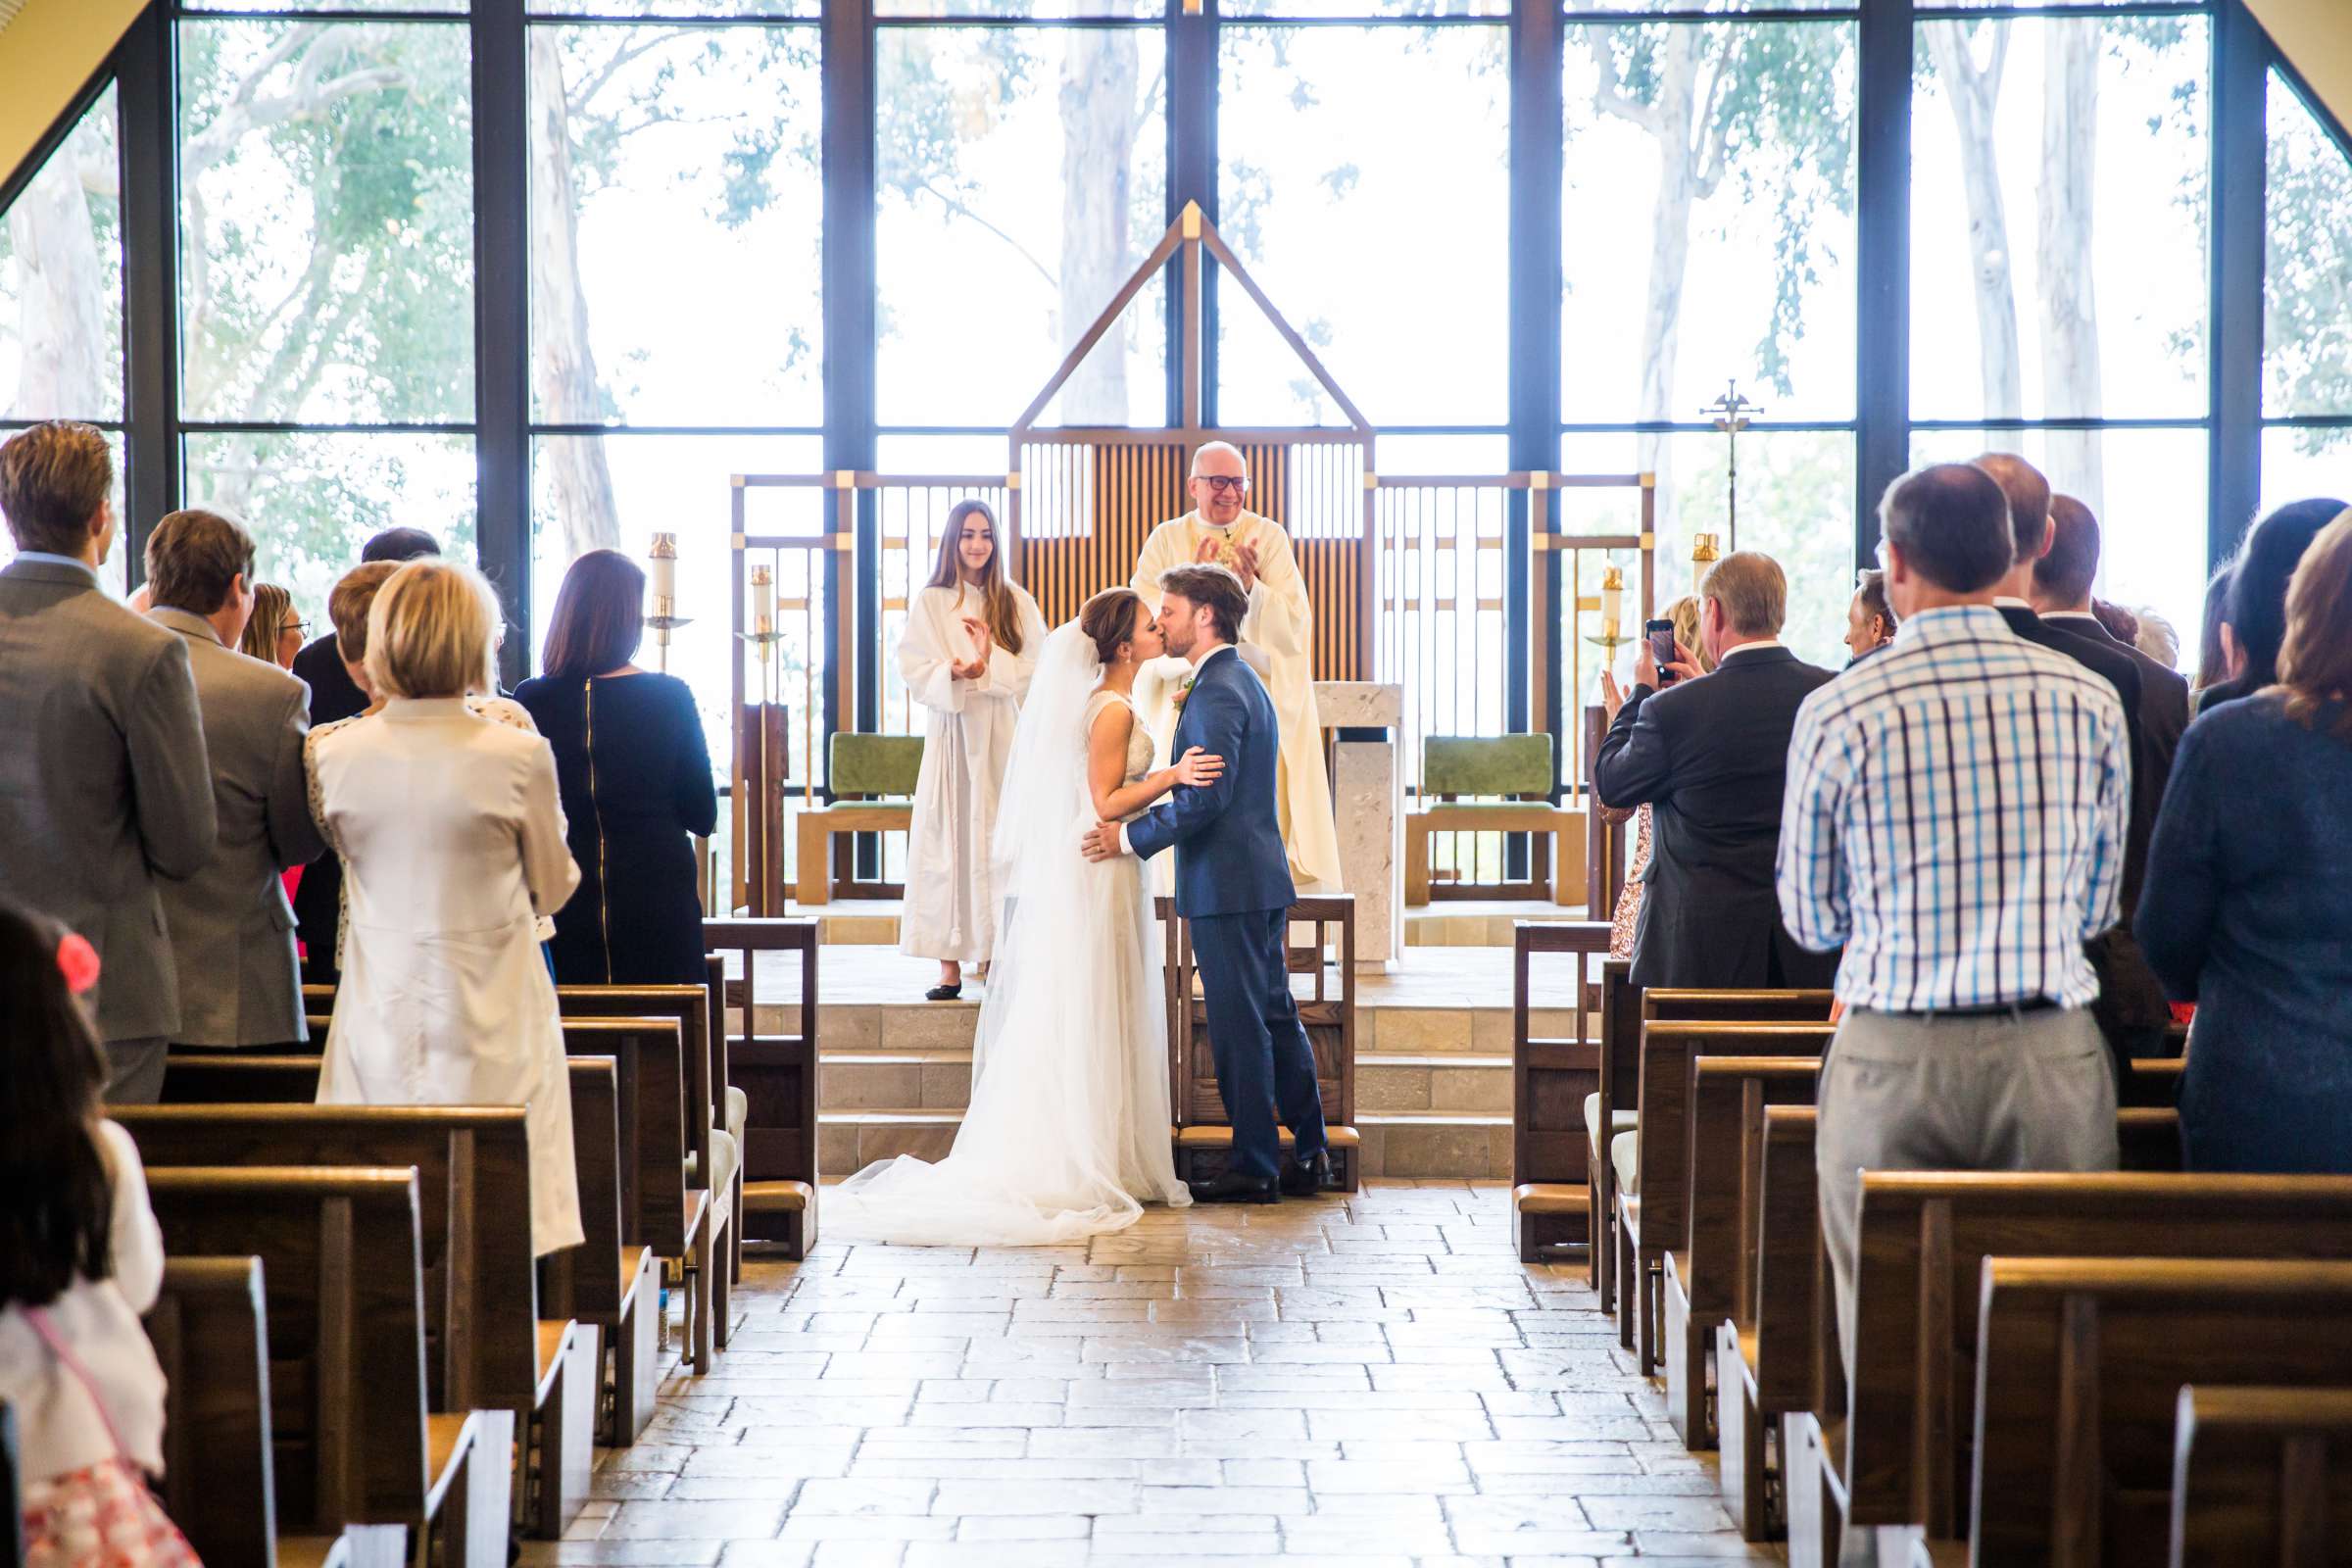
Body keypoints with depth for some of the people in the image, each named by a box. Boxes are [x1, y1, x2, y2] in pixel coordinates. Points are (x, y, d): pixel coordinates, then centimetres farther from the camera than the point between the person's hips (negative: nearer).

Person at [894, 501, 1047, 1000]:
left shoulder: (1017, 602, 9)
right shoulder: (930, 603, 5)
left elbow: (1038, 670, 2)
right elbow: (916, 673, -2)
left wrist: (991, 661, -14)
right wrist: (954, 674, -21)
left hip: (1004, 738, 1)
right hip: (952, 737, -1)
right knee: (949, 839, -5)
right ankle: (950, 967, -4)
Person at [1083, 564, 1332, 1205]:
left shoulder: (1216, 691, -16)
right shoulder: (1244, 681, 17)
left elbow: (1206, 797, -23)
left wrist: (1130, 835, -15)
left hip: (1228, 885, -10)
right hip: (1260, 879, 10)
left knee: (1240, 1026, -4)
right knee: (1276, 1017, 14)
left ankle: (1254, 1168, 2)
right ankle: (1309, 1155, 19)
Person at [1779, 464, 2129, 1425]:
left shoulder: (1840, 714, -5)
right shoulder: (2091, 700, 1)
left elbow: (1810, 919, 5)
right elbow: (2098, 904, 11)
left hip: (1895, 1057, -2)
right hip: (2053, 1055, 2)